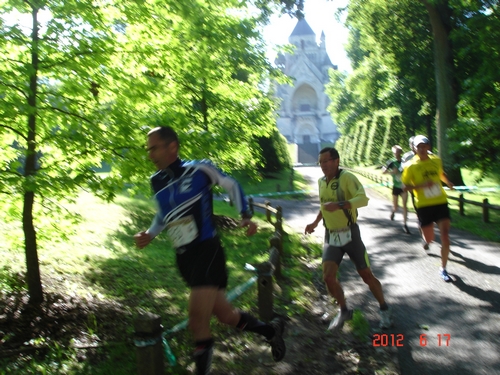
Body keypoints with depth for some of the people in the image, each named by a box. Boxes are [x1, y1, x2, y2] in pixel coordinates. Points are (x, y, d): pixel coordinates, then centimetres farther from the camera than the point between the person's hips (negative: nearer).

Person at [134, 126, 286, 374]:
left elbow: (231, 185, 5)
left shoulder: (199, 169, -10)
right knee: (224, 315, 15)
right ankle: (271, 330, 39)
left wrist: (246, 216, -3)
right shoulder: (156, 181, 5)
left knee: (197, 323, -15)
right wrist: (149, 235, 6)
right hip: (184, 259, 6)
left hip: (208, 252, -6)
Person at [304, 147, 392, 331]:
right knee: (328, 277, -8)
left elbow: (363, 199, -31)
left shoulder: (346, 177, -16)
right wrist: (315, 222, 17)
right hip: (330, 236, 5)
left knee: (367, 276, 4)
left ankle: (384, 309, 28)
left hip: (349, 234, -5)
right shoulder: (321, 181, 5)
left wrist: (339, 205, -42)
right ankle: (344, 311, 15)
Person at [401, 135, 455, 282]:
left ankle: (443, 268, 7)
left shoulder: (436, 160, 4)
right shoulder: (411, 166, -7)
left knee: (445, 235, -8)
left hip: (441, 202, 2)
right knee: (429, 238, 6)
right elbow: (405, 187, -9)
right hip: (424, 205, -2)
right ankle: (425, 239, 46)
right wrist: (422, 185, -21)